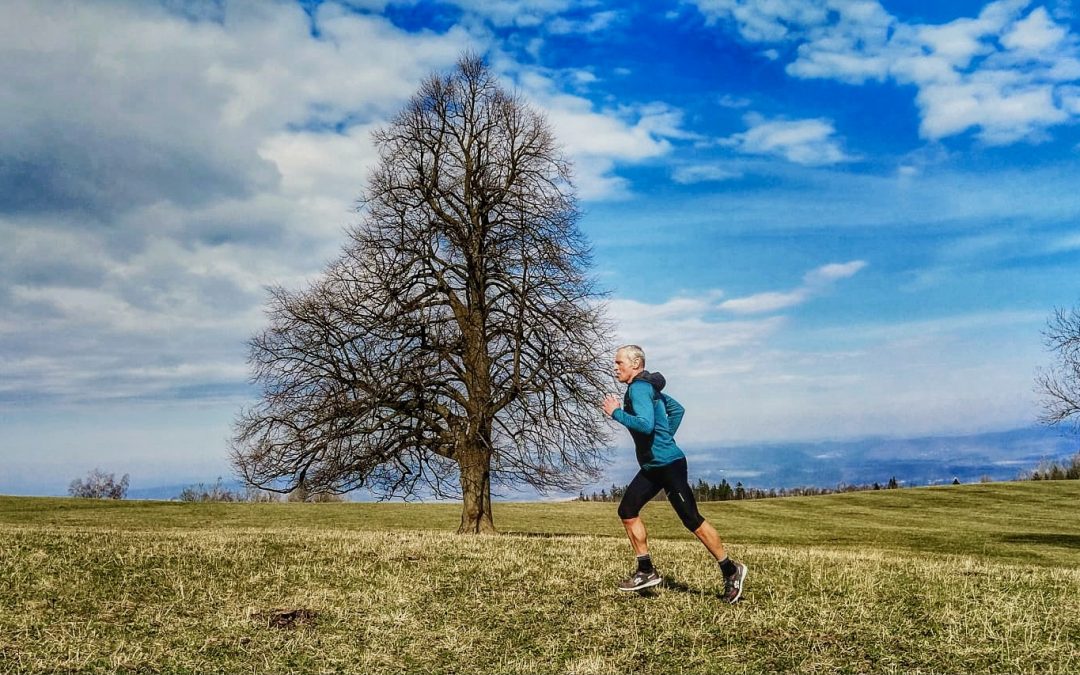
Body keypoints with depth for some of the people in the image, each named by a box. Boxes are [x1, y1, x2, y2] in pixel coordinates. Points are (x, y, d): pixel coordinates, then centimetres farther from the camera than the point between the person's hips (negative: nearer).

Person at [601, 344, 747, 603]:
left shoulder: (639, 389, -16)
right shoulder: (646, 387, 15)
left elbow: (645, 425, -30)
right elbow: (677, 409, 25)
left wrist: (616, 413, -19)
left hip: (668, 464, -11)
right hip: (652, 466, 11)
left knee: (692, 520, -5)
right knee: (627, 511, 7)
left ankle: (731, 571, 6)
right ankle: (646, 571, 12)